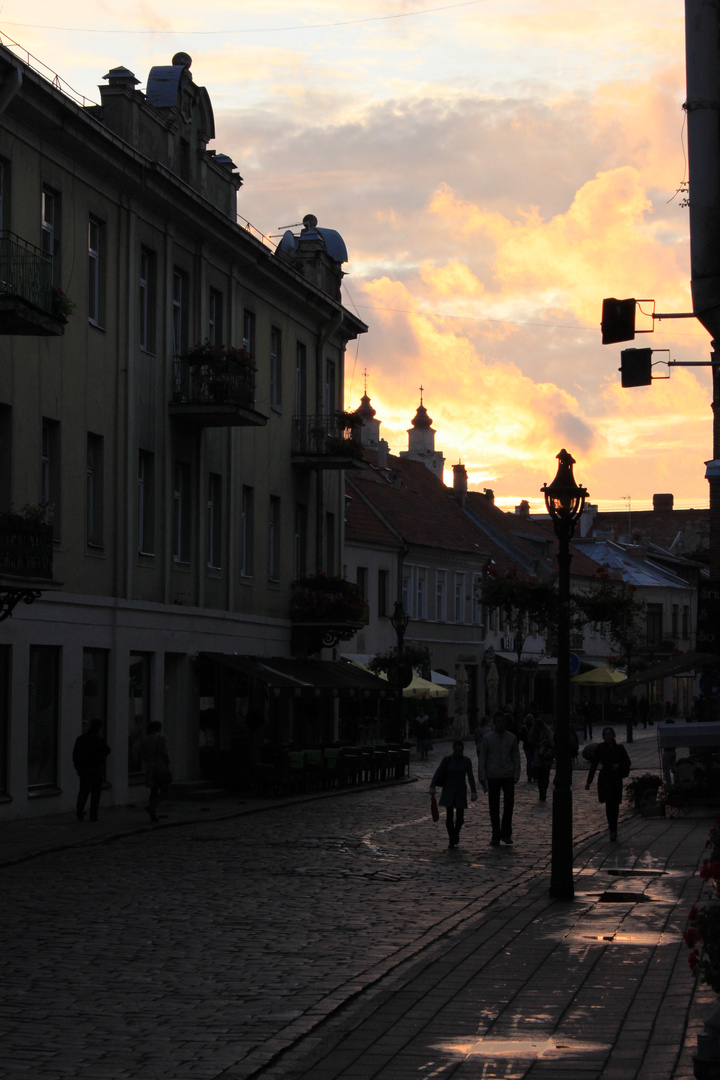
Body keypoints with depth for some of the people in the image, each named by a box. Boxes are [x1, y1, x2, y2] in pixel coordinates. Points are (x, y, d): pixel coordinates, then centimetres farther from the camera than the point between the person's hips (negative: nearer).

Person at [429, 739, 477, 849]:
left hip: (461, 791, 1)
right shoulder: (447, 759, -7)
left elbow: (471, 777, -1)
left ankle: (456, 832, 30)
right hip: (448, 791, -1)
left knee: (460, 817, -1)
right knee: (449, 816, -7)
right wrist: (432, 787, -13)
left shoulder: (467, 761, -2)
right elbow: (438, 773, -6)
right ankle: (452, 840, 6)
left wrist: (474, 792, -9)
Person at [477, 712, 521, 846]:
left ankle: (506, 833, 0)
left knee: (509, 802, -12)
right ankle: (496, 836, 10)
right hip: (492, 777, 0)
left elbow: (516, 758, 10)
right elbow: (482, 758, 5)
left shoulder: (511, 738, 5)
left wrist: (516, 775, 3)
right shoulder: (488, 738, 1)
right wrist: (482, 777, 0)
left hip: (508, 776, 0)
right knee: (494, 807, 1)